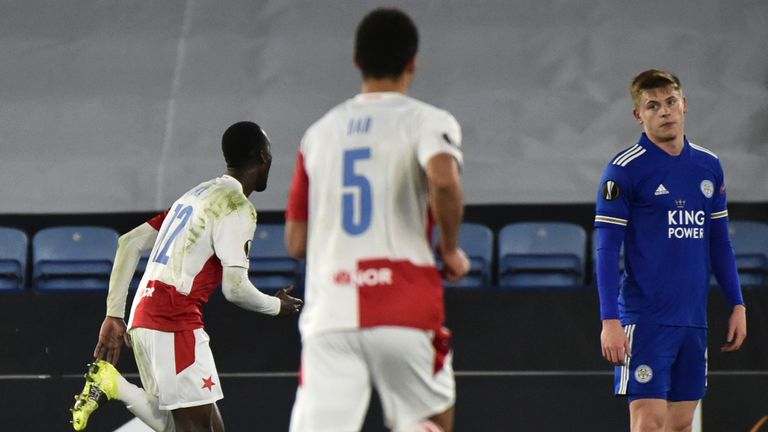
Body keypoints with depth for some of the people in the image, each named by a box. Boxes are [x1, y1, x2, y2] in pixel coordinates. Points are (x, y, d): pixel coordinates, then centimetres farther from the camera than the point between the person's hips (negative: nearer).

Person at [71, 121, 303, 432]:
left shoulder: (198, 194, 21)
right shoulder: (237, 207, -8)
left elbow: (129, 242, 20)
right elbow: (235, 288, -14)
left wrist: (115, 315, 18)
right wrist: (277, 306, 7)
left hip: (143, 321, 9)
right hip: (174, 324, -9)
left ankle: (111, 383, 2)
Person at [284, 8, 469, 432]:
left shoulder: (320, 132, 16)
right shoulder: (427, 120, 2)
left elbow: (296, 242, 17)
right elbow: (443, 180, -21)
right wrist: (450, 249, -4)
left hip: (328, 313, 3)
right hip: (405, 309, -3)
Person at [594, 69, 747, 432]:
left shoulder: (709, 167, 11)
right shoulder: (625, 170, -6)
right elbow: (607, 249, -8)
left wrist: (737, 305, 13)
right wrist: (609, 320, -15)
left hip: (694, 318, 6)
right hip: (645, 317, -6)